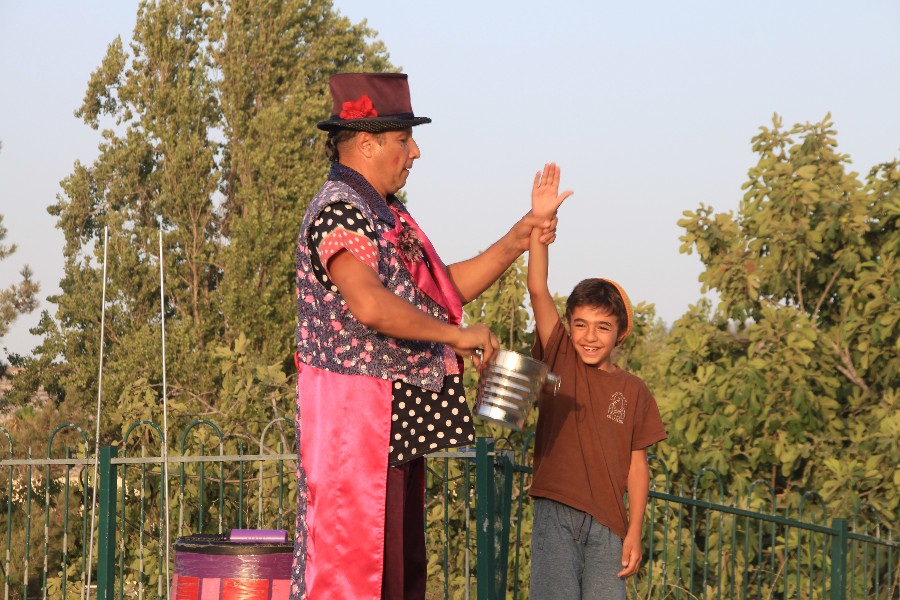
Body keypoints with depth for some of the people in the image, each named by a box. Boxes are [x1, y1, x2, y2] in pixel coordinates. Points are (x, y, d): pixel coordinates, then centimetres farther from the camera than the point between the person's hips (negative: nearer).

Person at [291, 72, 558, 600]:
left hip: (396, 418, 11)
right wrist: (455, 336, -21)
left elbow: (445, 290, 22)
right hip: (355, 412, -11)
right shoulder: (339, 211, -15)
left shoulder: (385, 215, 18)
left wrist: (514, 244, 11)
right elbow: (370, 304, -30)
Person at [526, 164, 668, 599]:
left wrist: (634, 533, -1)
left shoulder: (633, 392, 7)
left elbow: (636, 466, 7)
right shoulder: (560, 362, 4)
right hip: (555, 515, -1)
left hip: (607, 522, 1)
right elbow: (538, 291, -5)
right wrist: (539, 220, -14)